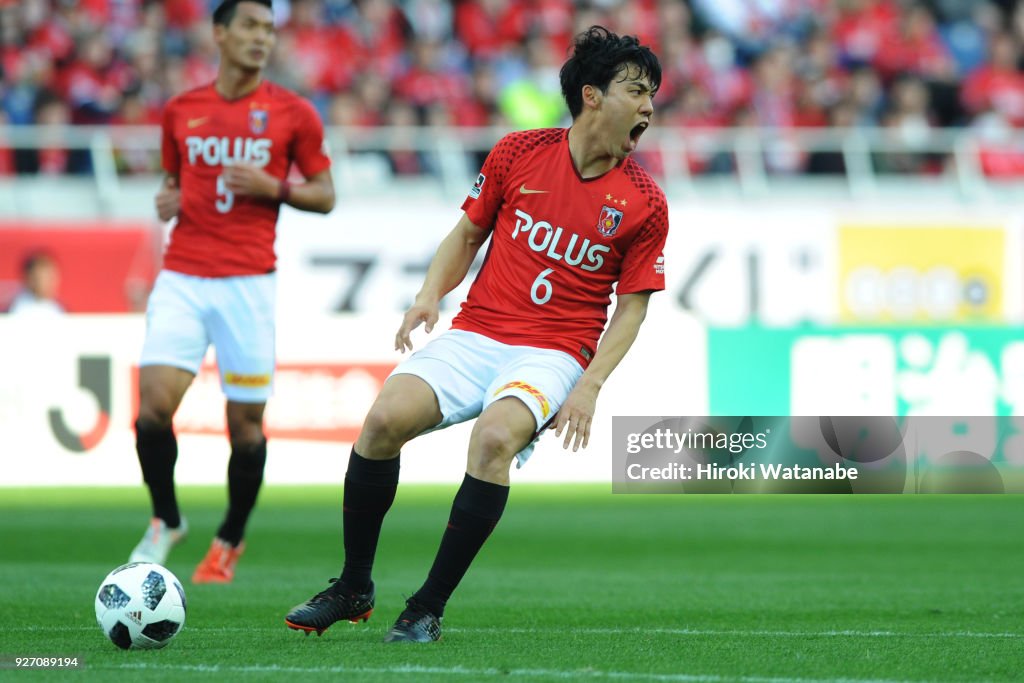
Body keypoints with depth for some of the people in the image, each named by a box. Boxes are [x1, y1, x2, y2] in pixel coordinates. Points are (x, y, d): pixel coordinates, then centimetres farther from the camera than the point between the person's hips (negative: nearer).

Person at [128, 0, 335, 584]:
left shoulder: (293, 113, 2)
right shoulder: (181, 111, 10)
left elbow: (325, 196, 7)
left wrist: (274, 187, -11)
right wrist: (167, 202, 1)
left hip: (248, 282, -2)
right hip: (182, 278, 2)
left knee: (246, 421, 0)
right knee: (154, 402, -13)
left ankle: (231, 541, 21)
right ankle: (167, 520, 10)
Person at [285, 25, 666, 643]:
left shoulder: (645, 203, -1)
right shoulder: (519, 153, 2)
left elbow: (631, 308, 4)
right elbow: (468, 234, 14)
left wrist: (590, 386, -9)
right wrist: (430, 295, -3)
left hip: (554, 353, -2)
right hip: (477, 333, 2)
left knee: (496, 435, -33)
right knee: (386, 416, -22)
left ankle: (430, 609, -21)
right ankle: (354, 588, -3)